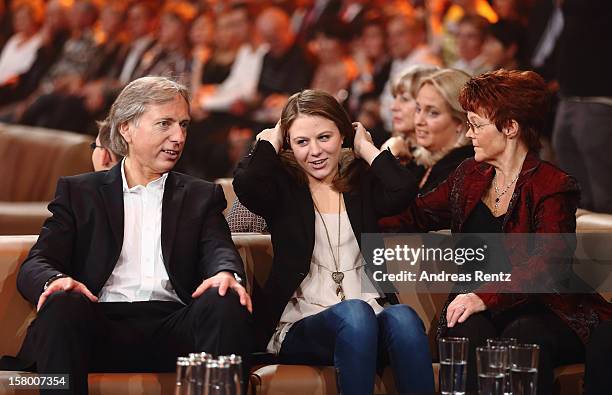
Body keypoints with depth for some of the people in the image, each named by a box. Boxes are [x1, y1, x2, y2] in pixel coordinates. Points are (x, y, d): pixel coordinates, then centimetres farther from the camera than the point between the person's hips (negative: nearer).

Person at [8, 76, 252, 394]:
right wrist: (56, 280, -19)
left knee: (227, 304, -30)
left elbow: (219, 250, 6)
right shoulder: (78, 192, 20)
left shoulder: (202, 196, 25)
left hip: (171, 327, 1)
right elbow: (34, 265, 9)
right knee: (63, 305, -34)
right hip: (102, 325, -1)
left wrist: (226, 273, -22)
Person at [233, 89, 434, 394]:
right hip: (298, 326, -2)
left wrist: (366, 147, 8)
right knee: (354, 313, -35)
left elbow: (404, 191, -6)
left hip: (369, 311, 2)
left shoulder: (363, 181, 16)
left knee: (402, 317, -32)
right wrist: (270, 141, 6)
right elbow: (245, 184, -13)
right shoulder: (283, 185, 11)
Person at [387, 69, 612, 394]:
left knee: (523, 334, -37)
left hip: (542, 311, -4)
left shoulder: (554, 188, -6)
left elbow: (544, 267, -19)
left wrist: (485, 296, -33)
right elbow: (416, 215, 24)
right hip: (480, 312, 4)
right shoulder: (470, 176, 16)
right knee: (470, 331, -31)